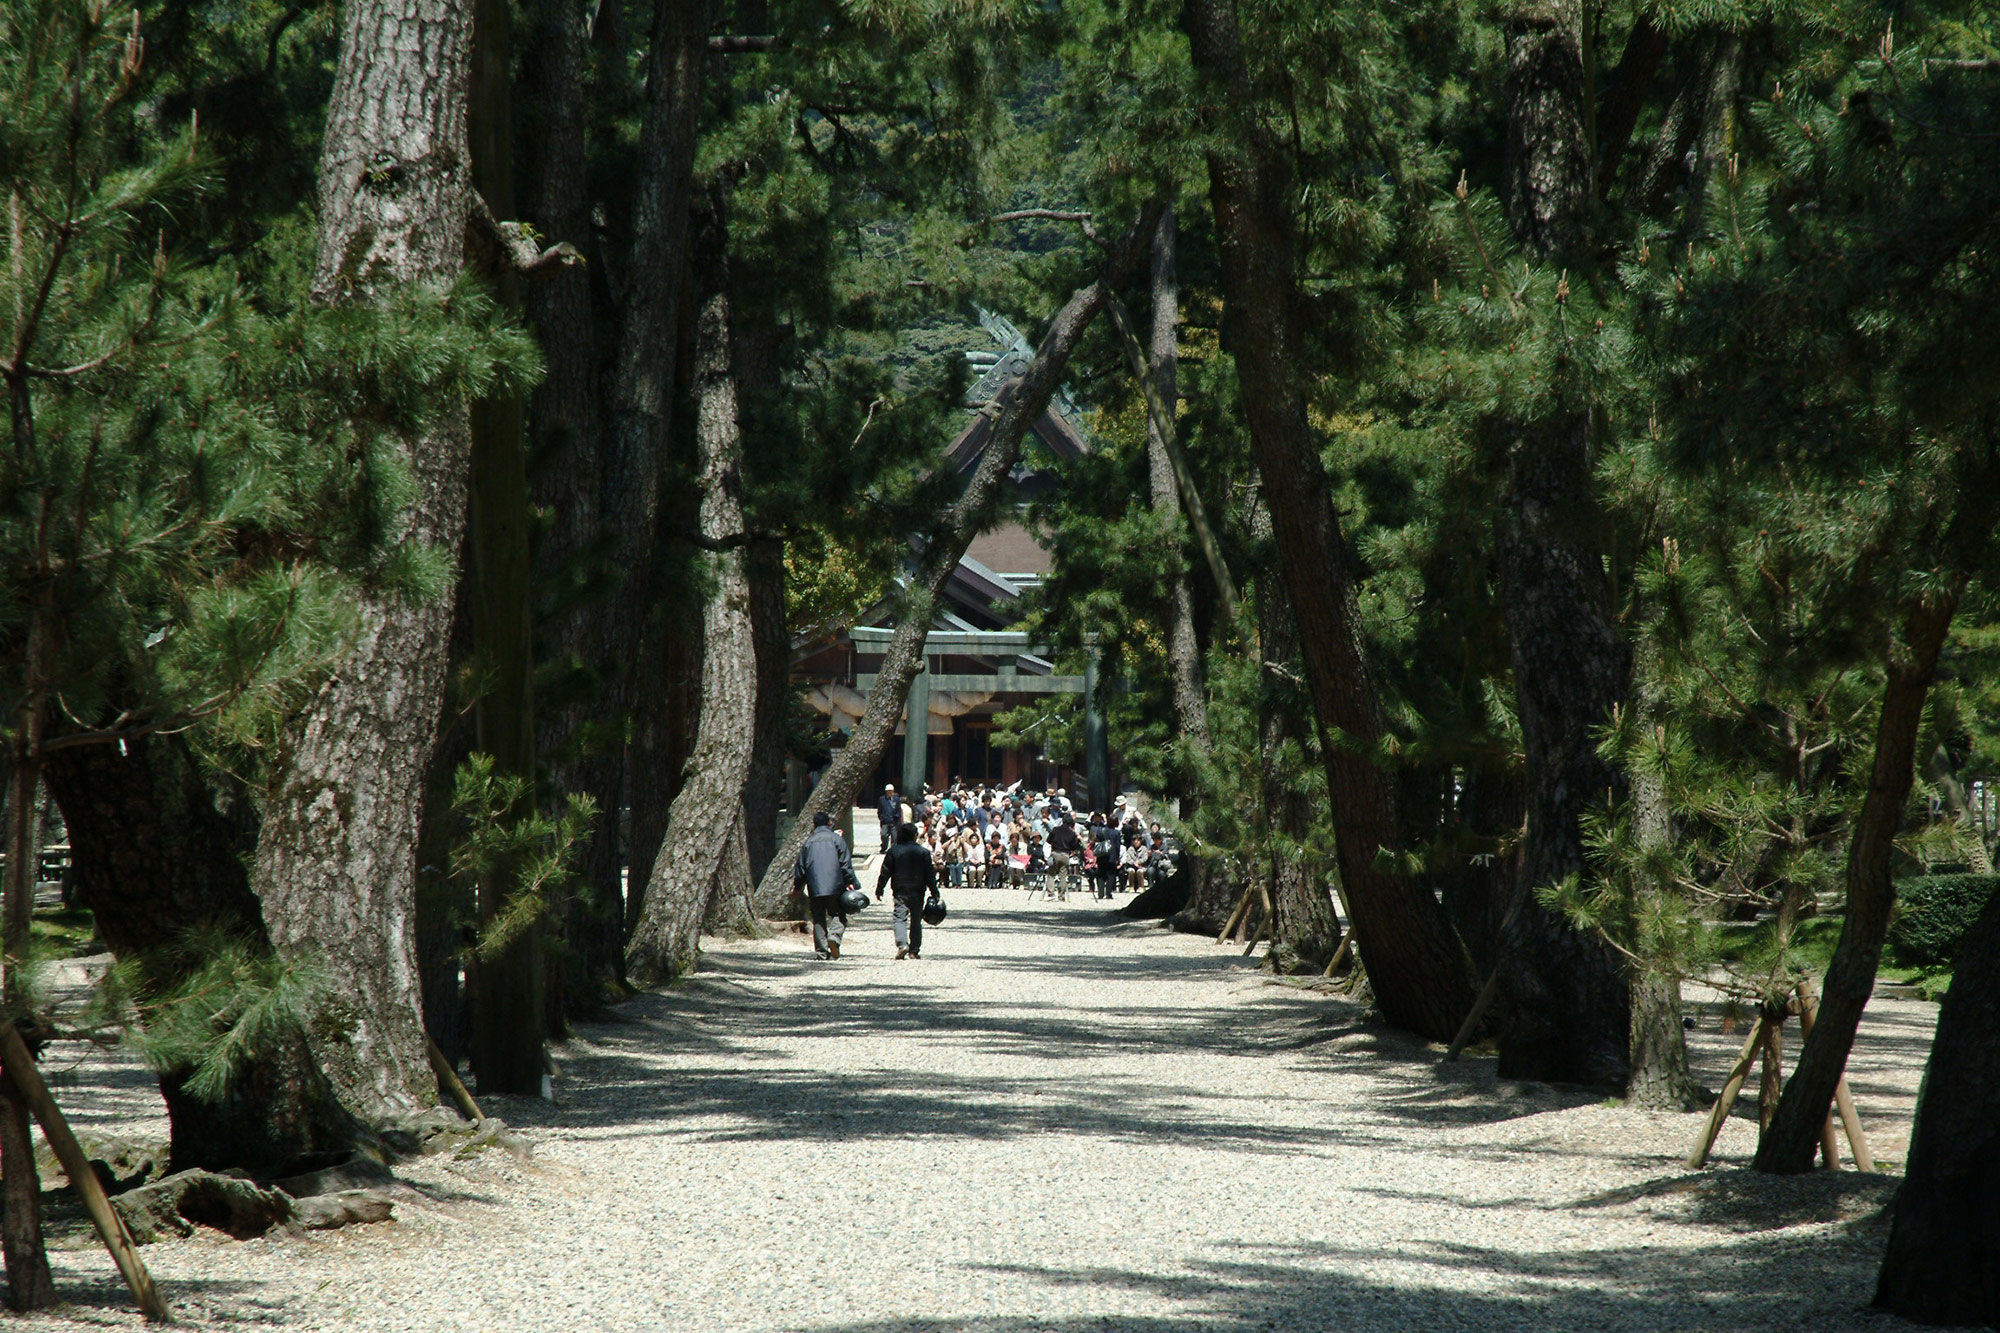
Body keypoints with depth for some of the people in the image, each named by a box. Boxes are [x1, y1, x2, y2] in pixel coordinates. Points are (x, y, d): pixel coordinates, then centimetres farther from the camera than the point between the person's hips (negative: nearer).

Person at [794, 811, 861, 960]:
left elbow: (801, 866, 15)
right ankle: (835, 935, -24)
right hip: (835, 885, -2)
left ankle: (821, 951, 0)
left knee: (818, 919, 6)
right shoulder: (836, 839, 3)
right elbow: (845, 863, -3)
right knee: (838, 914, 5)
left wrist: (797, 887, 24)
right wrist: (850, 882, 1)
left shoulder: (809, 842, 12)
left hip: (814, 886, 2)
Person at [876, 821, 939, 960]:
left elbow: (885, 872, 1)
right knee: (916, 920, 11)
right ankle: (914, 950, 13)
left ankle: (902, 944, -27)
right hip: (918, 891, 1)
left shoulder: (894, 851, -2)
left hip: (900, 891, -1)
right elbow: (930, 874, 1)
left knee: (900, 918, -5)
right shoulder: (923, 852, 0)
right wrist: (934, 891, 7)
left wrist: (879, 889, 10)